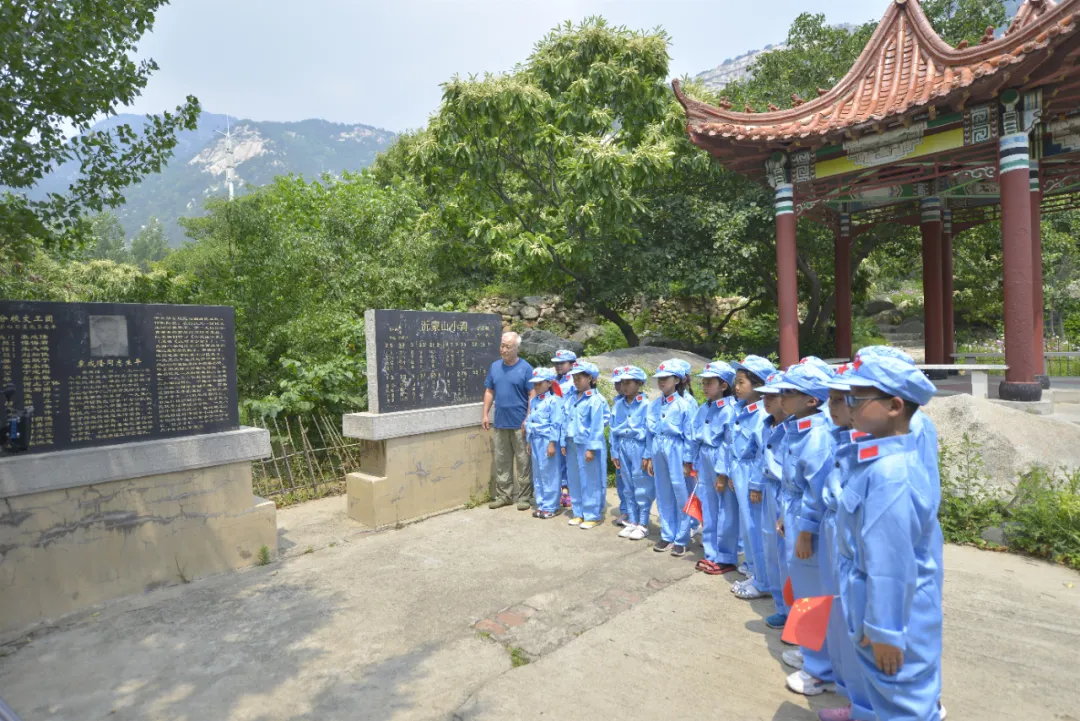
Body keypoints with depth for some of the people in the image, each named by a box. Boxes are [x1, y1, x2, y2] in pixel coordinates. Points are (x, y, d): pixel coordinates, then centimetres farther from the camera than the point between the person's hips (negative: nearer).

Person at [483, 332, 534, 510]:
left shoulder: (525, 368, -7)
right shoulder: (495, 366, 8)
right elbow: (489, 392, 13)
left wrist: (528, 419, -14)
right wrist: (486, 414, 6)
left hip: (519, 424, -5)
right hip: (500, 422, 5)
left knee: (523, 461, 4)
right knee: (501, 461, 12)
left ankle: (524, 497, 14)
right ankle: (503, 495, 23)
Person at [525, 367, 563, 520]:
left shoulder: (553, 401, -12)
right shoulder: (533, 401, 12)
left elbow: (555, 424, -15)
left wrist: (552, 443, -17)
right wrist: (529, 441, 17)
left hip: (547, 441, -8)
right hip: (535, 440, 8)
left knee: (549, 474, 1)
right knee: (537, 474, 13)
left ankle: (550, 506, 11)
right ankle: (541, 504, 24)